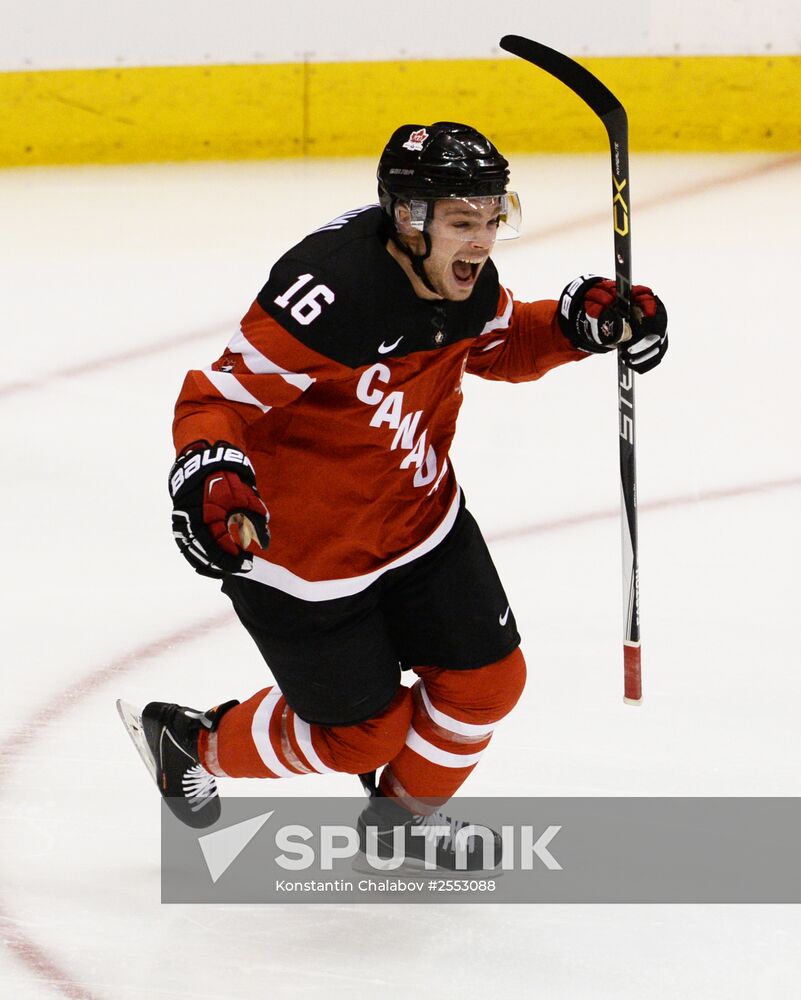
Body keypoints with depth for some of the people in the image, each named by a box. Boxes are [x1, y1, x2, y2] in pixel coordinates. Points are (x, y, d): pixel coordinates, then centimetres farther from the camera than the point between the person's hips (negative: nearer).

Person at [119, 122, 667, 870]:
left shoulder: (464, 279, -9)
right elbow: (220, 395, -30)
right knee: (362, 733, 6)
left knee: (485, 683, 9)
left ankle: (404, 815, 39)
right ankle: (192, 742, 33)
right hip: (299, 550, -7)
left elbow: (501, 345, 13)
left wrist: (578, 325, -6)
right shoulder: (328, 292, -34)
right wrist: (209, 472, -49)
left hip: (419, 518, 7)